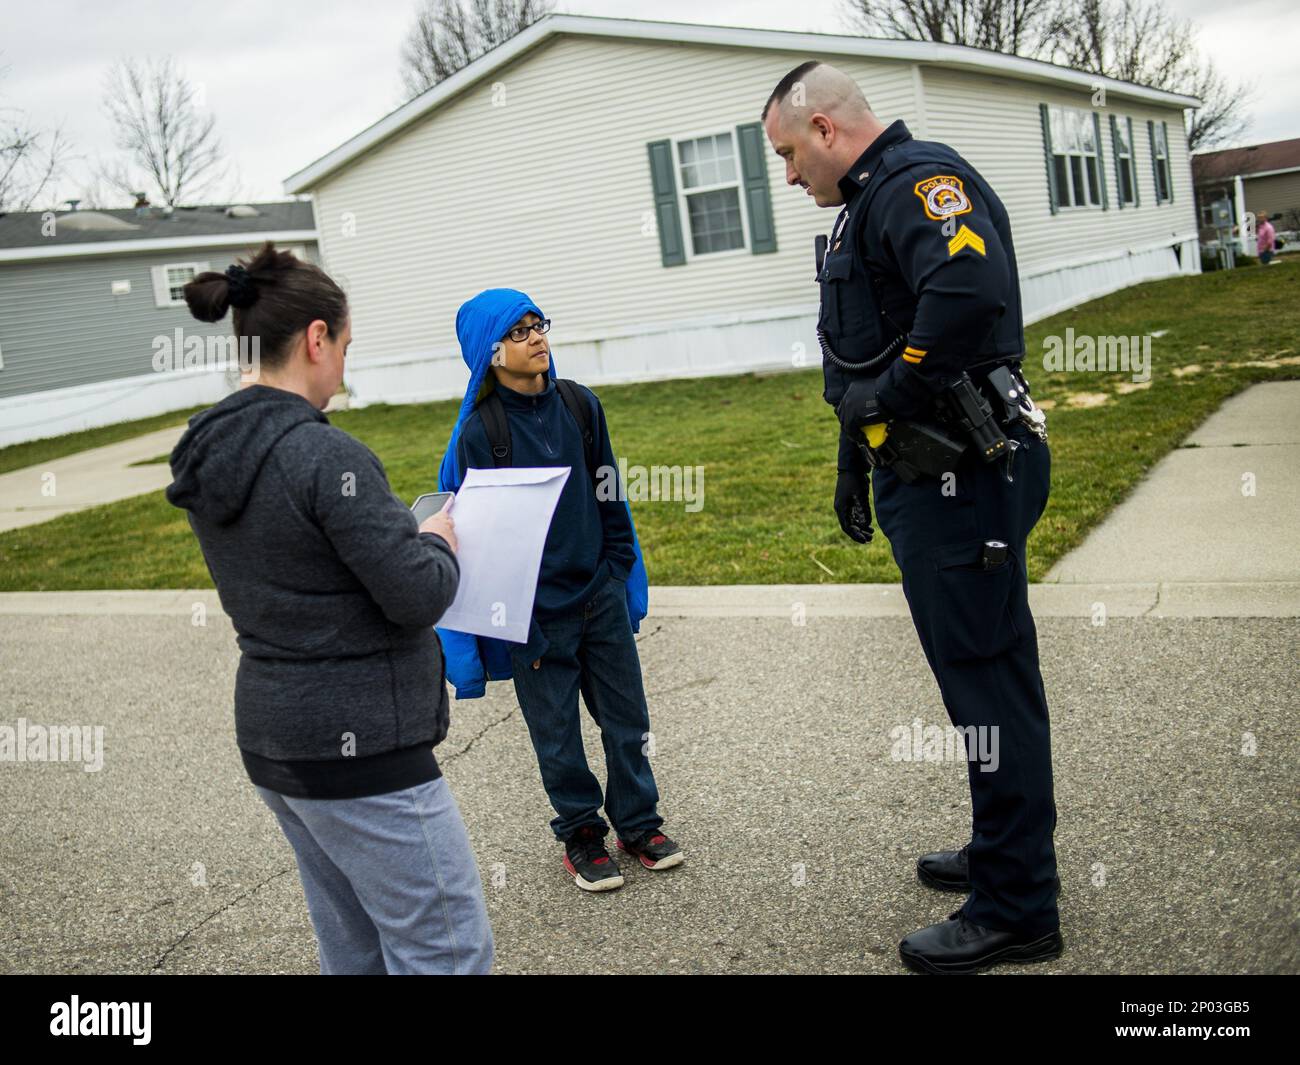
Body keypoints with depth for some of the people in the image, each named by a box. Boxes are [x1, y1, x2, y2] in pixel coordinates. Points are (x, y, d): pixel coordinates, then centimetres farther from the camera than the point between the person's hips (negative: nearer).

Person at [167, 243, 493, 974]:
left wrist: (407, 535, 10)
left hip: (273, 735, 9)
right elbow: (419, 597, -19)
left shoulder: (210, 454, 6)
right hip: (359, 746, -9)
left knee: (355, 948, 20)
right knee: (449, 952, 4)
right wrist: (439, 543, 1)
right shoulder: (323, 455, -21)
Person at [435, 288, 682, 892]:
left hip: (600, 593, 4)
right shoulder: (479, 431, -13)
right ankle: (580, 836, 28)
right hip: (537, 610, -4)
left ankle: (638, 824, 31)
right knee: (557, 734, 9)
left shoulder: (579, 404, 1)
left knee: (627, 717, 12)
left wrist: (622, 575, 9)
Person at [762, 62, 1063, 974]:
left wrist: (889, 397, -22)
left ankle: (1017, 913, 10)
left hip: (961, 478, -10)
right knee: (980, 676, 19)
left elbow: (972, 291, -34)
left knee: (987, 682, -2)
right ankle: (1002, 854, 34)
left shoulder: (920, 180, -14)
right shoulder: (874, 204, 19)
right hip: (929, 478, 10)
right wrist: (855, 463, 24)